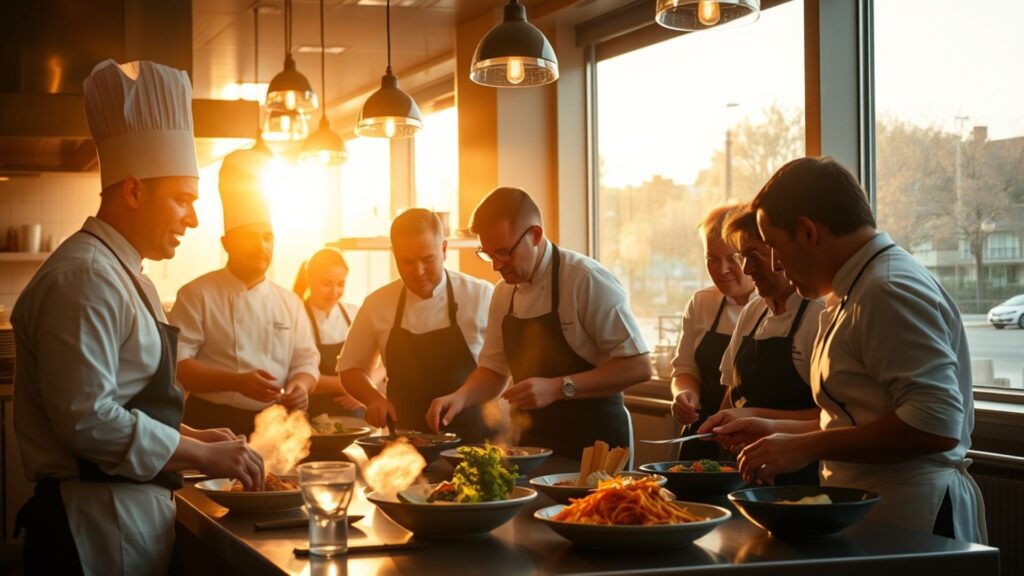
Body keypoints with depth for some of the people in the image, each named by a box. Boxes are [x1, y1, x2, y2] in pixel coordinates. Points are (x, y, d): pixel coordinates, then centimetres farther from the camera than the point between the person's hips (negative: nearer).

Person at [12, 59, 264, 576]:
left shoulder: (120, 275, 17)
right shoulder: (84, 279, -16)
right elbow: (88, 419, -24)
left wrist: (192, 438, 11)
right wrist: (201, 456, -16)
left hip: (135, 512, 10)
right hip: (95, 528, -10)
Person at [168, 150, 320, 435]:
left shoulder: (290, 302, 15)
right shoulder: (197, 295, -1)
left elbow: (305, 360, 15)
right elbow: (177, 363, -9)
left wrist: (300, 385, -9)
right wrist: (237, 382, -21)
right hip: (214, 425, -4)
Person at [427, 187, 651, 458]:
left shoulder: (588, 281, -17)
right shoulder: (503, 293, 5)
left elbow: (637, 366, -19)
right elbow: (494, 369, 15)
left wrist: (559, 388, -26)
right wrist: (461, 397, -5)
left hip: (595, 443, -6)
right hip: (535, 443, 6)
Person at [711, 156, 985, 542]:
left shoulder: (890, 292, -17)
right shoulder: (861, 289, 16)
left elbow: (935, 424, -25)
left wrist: (806, 447, -20)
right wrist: (779, 431, 19)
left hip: (911, 518, -9)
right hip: (870, 518, 9)